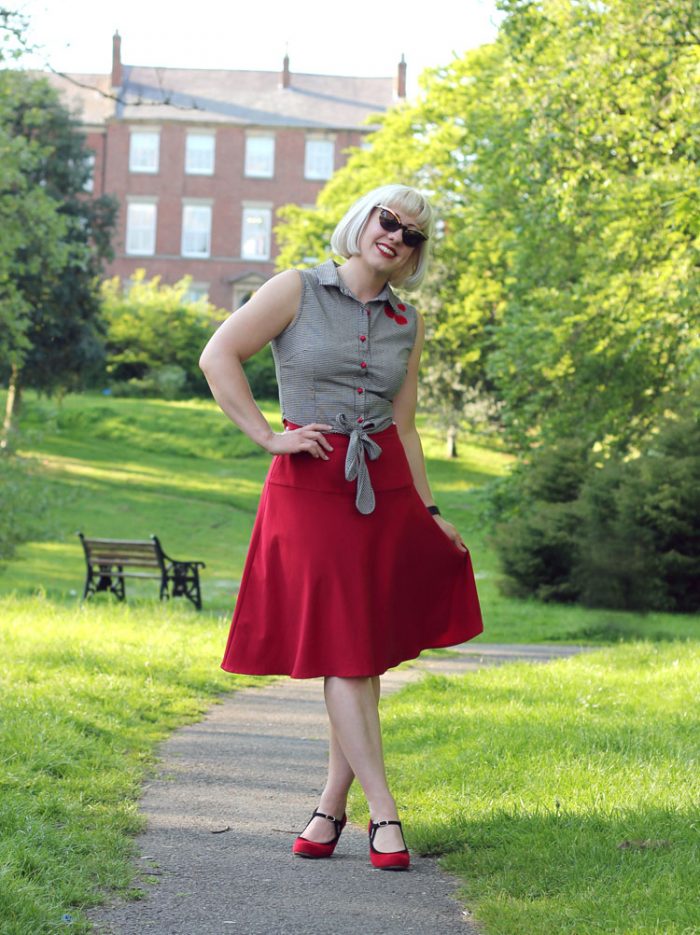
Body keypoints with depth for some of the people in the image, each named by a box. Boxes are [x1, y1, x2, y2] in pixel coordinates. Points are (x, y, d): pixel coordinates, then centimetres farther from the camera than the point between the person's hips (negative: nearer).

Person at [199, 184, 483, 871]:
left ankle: (331, 807, 14)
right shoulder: (298, 290, -1)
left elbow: (403, 426, 16)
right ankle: (384, 813, -4)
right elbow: (218, 356, -7)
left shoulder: (408, 323, 12)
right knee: (341, 650, -6)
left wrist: (430, 511, 13)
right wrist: (267, 436, -10)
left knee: (366, 652, 4)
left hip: (385, 484, 4)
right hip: (310, 484, -4)